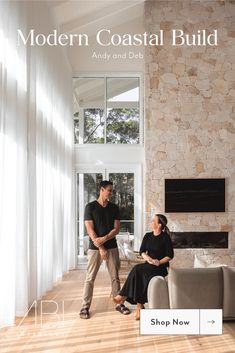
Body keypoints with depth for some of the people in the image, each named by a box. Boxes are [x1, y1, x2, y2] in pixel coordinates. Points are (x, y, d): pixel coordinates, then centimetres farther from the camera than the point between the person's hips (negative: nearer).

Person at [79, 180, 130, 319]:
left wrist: (104, 239, -17)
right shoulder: (90, 207, -6)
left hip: (112, 246, 3)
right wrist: (100, 248, -16)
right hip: (95, 248, -3)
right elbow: (90, 230, -11)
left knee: (115, 277, 9)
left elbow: (117, 228, 0)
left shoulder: (114, 208, 5)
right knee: (90, 278, 1)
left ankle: (119, 303, 21)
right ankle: (85, 307, 11)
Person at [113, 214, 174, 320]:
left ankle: (123, 295, -17)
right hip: (148, 265, 5)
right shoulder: (147, 236, 11)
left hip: (161, 267, -5)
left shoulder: (165, 237, -5)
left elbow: (170, 255, -6)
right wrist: (148, 259, -16)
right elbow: (142, 251, 4)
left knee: (137, 269, -28)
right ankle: (139, 305, -26)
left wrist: (159, 262, -20)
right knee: (140, 275, -29)